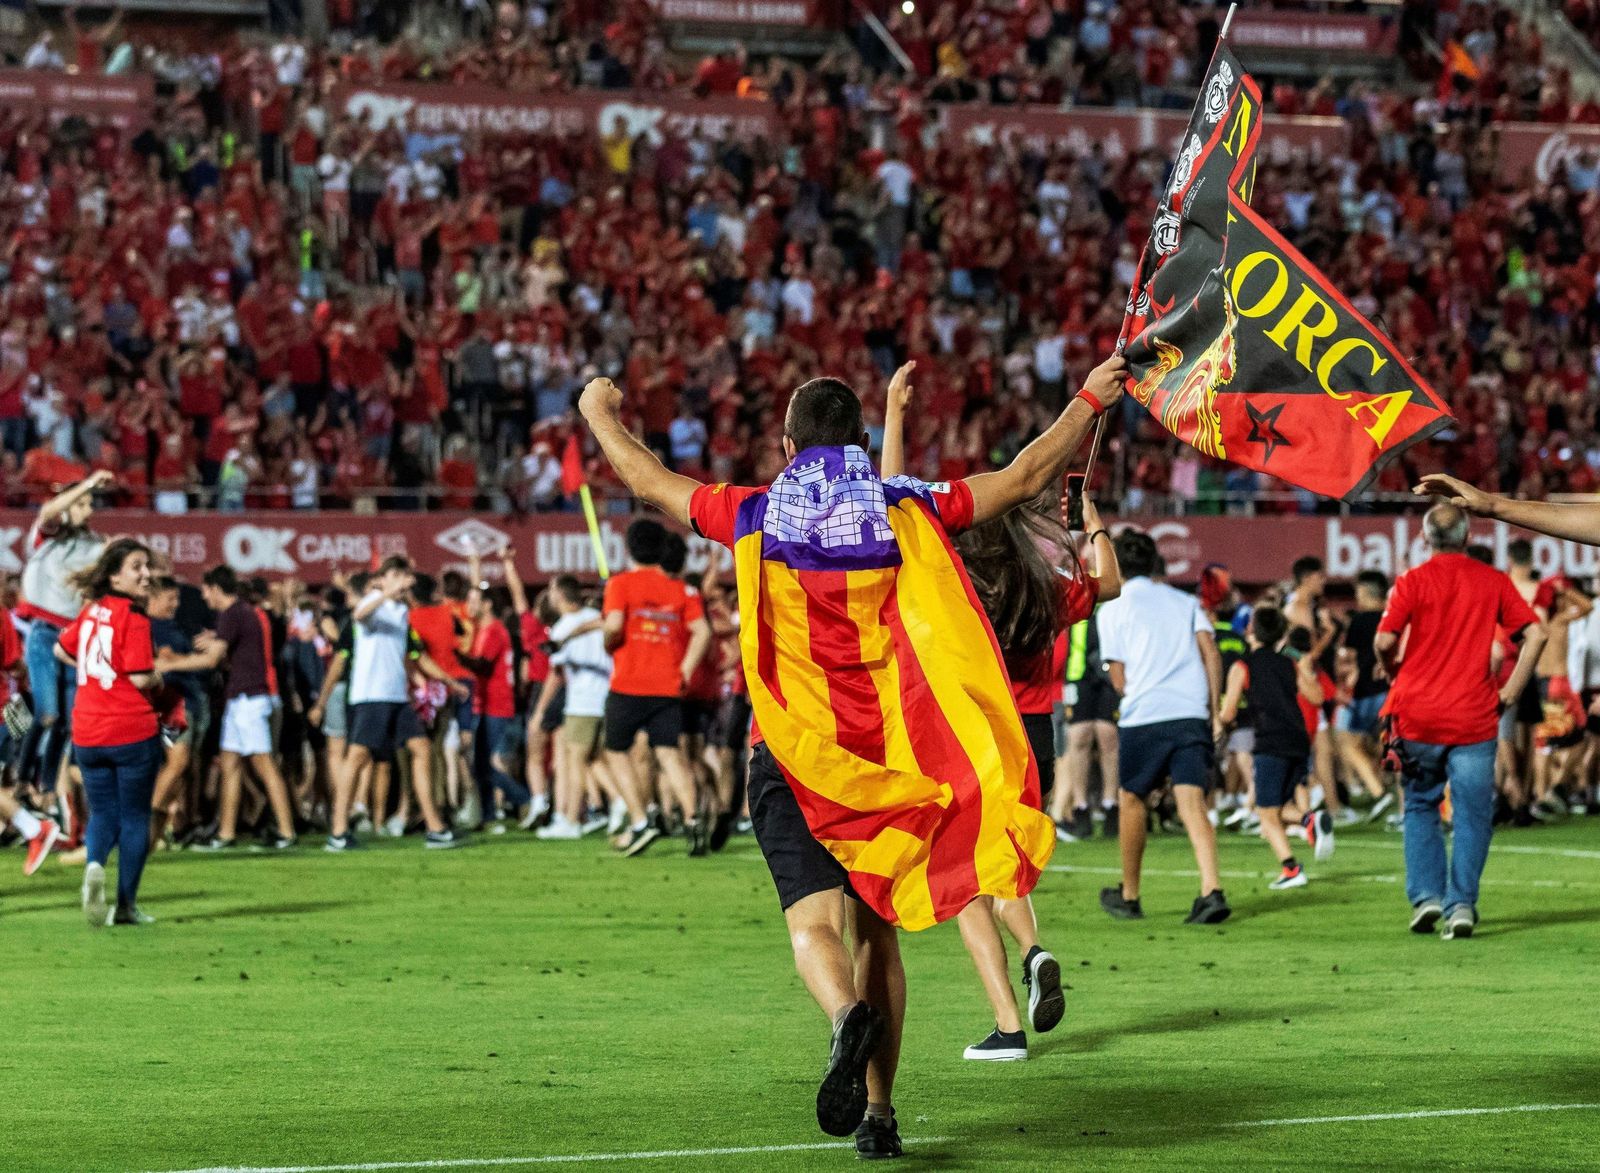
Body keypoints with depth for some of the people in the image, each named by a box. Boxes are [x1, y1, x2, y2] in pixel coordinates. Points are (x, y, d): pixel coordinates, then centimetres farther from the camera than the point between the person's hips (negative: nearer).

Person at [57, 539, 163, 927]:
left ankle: (95, 864, -17)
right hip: (133, 732, -5)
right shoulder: (134, 618, -14)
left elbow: (62, 650, 20)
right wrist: (158, 678, 2)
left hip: (87, 733, 5)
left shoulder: (93, 609, 7)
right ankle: (126, 905, 10)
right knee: (135, 817, 8)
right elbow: (140, 678, -19)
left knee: (103, 813, 14)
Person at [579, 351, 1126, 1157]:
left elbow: (648, 480, 15)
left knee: (815, 922, -11)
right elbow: (1025, 479, 6)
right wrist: (1090, 402, 19)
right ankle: (878, 1114, 13)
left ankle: (849, 1016, -44)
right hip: (889, 753, 2)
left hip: (793, 755, -2)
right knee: (877, 928, 13)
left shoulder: (754, 516, 1)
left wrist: (601, 416, 34)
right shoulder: (907, 511, 2)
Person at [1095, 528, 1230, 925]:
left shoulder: (1112, 609, 6)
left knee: (1132, 800, 15)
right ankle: (1212, 890, -23)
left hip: (1142, 715, -2)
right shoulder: (1186, 601, 16)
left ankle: (1129, 896, 24)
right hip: (1191, 712, 2)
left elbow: (1119, 679, 3)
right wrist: (1213, 706, 6)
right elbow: (1210, 651, 5)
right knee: (1192, 803, -5)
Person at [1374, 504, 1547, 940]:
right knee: (1472, 815, 5)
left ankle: (1425, 896, 5)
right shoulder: (1492, 581, 3)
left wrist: (1395, 674, 10)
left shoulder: (1413, 581, -2)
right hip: (1474, 716, 0)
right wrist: (1511, 691, 4)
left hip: (1418, 714, 0)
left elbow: (1384, 642, -11)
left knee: (1420, 807, 15)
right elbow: (1535, 634, -3)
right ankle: (1461, 904, -4)